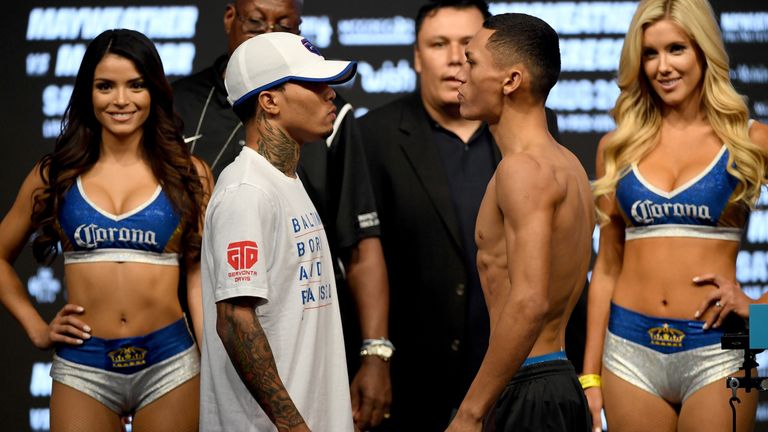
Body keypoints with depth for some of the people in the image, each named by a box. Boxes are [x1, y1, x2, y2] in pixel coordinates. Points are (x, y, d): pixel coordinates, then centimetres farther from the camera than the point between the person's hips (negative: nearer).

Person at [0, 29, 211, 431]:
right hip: (82, 368, 1)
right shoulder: (55, 175, 6)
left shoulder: (189, 175, 5)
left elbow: (199, 277, 3)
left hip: (168, 366, 0)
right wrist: (36, 329, 7)